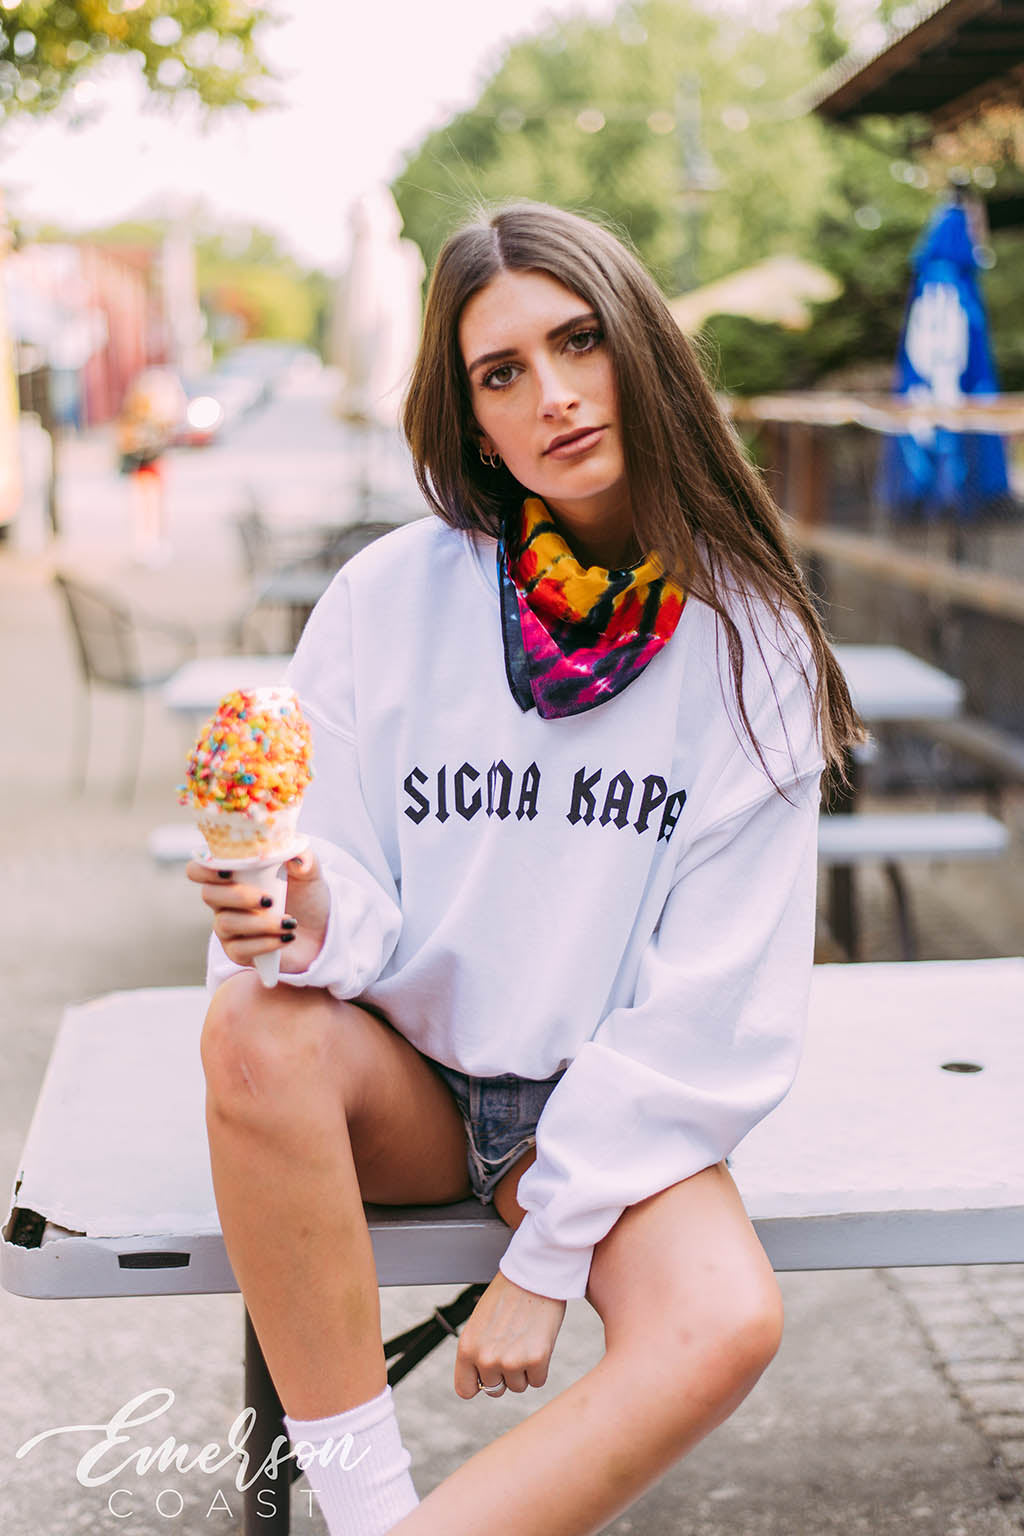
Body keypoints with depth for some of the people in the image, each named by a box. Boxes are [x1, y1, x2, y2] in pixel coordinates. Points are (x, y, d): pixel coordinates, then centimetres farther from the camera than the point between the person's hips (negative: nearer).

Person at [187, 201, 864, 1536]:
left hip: (609, 1107, 0)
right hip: (402, 1078, 1)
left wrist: (547, 1255, -14)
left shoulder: (745, 639, -8)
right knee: (256, 1028, -32)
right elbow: (358, 908, -5)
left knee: (725, 1325, -30)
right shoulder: (390, 600, -7)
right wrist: (316, 921, -31)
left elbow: (714, 1000, -10)